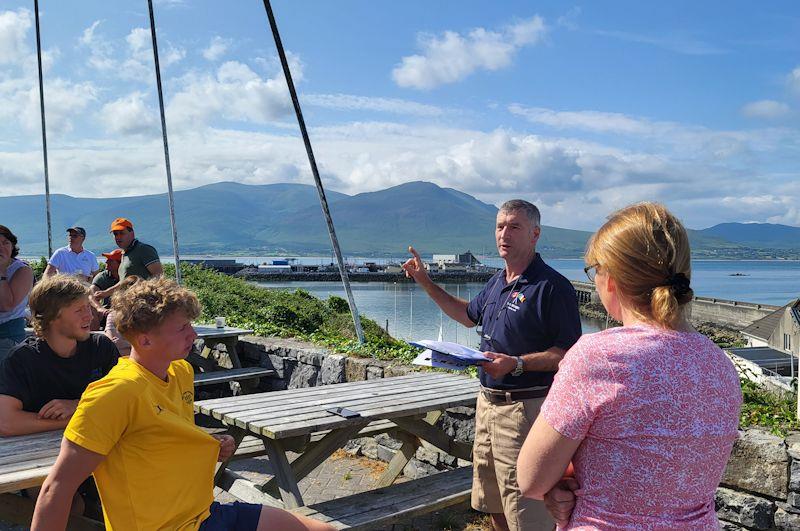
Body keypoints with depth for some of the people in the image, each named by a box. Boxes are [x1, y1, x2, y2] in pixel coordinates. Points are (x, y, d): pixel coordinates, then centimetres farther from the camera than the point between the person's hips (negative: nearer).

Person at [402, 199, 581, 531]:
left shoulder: (552, 287, -14)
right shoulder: (497, 283, 12)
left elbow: (568, 354, -18)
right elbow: (468, 314, 30)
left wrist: (517, 364, -28)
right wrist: (425, 283, 26)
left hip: (525, 407, -9)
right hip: (488, 402, 9)